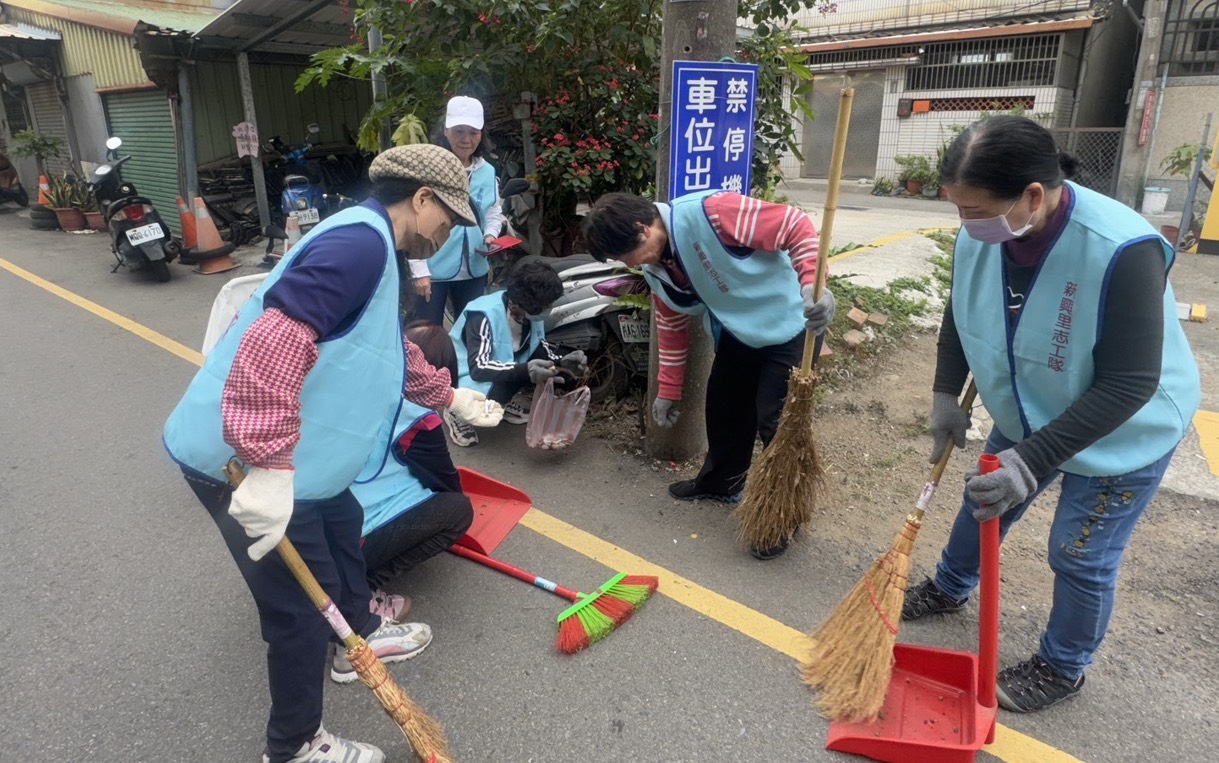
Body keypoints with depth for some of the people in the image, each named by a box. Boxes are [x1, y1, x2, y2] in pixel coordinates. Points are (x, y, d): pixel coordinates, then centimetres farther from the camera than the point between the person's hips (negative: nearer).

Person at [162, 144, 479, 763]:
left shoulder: (366, 241, 14)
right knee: (303, 602, 4)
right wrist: (268, 468, -33)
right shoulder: (362, 240, -21)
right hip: (241, 459, -10)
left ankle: (359, 632, 54)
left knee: (342, 524, 28)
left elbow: (386, 351, 30)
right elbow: (277, 338, -33)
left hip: (276, 457, 10)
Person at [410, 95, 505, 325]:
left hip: (474, 270, 5)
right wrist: (419, 270, -15)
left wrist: (490, 235, -7)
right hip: (432, 270, -5)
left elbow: (494, 212, 16)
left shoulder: (487, 171, 8)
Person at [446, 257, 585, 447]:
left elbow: (539, 345, 2)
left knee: (544, 358, -11)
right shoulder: (483, 315, -34)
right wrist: (524, 370, -55)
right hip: (465, 374, -6)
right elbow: (478, 368, -42)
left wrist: (563, 359, -19)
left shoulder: (529, 310, -14)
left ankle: (509, 400, 9)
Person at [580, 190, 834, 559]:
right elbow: (671, 326, 9)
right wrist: (668, 391, 13)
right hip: (738, 331, 8)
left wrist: (812, 285, -39)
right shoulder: (655, 268, -3)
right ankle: (721, 482, 41)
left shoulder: (711, 212, -30)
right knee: (722, 406, 16)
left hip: (789, 325, -8)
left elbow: (796, 226, -26)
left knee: (775, 423, -6)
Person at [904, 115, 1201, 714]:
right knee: (982, 503, 22)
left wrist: (1032, 461, -38)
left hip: (1124, 437, -6)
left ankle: (1062, 669, 34)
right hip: (1028, 417, 6)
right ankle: (949, 588, 50)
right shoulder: (979, 238, -19)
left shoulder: (1122, 252, -37)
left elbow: (1128, 386, -34)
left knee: (1080, 558, 7)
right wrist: (945, 395, -6)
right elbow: (959, 318, 1)